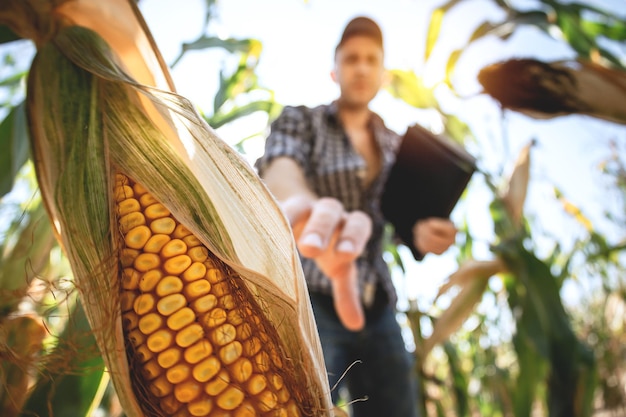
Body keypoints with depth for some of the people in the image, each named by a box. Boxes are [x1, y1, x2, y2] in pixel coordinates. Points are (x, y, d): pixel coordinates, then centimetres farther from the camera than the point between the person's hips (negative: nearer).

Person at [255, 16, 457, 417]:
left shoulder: (395, 145, 15)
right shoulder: (300, 120, 0)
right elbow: (279, 168, -21)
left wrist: (423, 232, -15)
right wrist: (306, 206, -46)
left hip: (376, 309, 5)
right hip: (309, 302, -4)